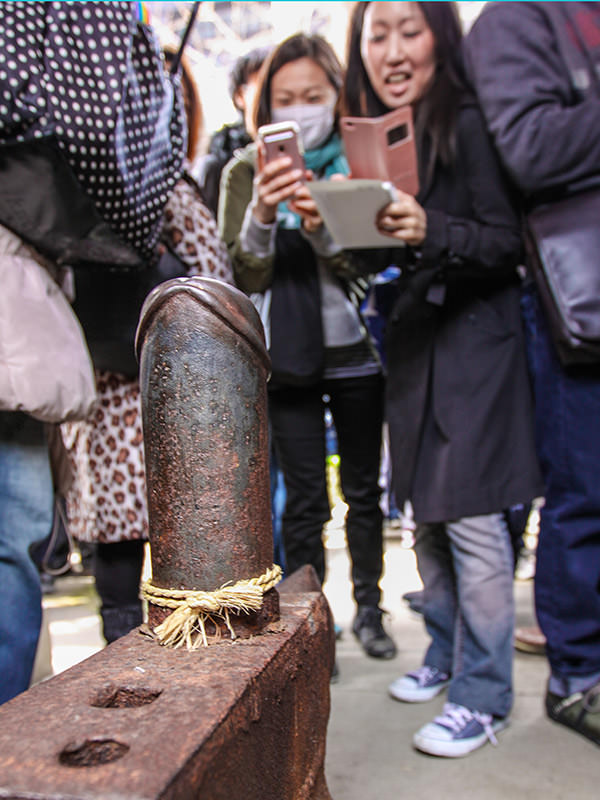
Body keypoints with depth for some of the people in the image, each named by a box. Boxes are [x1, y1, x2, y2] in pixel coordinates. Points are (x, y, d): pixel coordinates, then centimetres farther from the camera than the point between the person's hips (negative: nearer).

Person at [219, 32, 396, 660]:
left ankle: (368, 608, 28)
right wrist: (261, 214, -26)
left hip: (355, 351, 2)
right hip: (287, 356, -1)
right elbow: (249, 278, -7)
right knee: (304, 501, 2)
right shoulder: (246, 171, 1)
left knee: (363, 489, 11)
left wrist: (322, 230, -25)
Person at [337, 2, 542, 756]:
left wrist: (432, 232, -29)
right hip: (410, 341, 6)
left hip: (474, 341, -6)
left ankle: (482, 694, 9)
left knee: (470, 518, -6)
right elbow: (369, 254, 9)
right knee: (426, 514, 12)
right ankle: (445, 654, 30)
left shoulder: (469, 125, -8)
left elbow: (506, 241, -13)